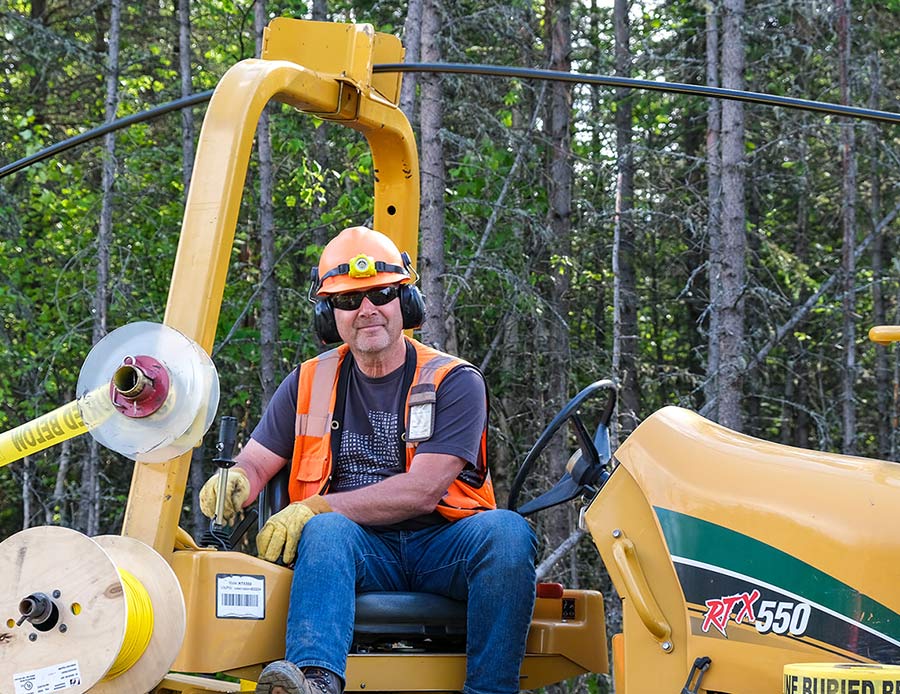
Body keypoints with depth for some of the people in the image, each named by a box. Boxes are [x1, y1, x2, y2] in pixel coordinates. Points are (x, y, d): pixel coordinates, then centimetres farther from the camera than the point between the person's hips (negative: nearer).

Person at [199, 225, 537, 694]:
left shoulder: (454, 382, 2)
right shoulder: (310, 384, 14)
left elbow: (424, 490, -10)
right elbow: (255, 464, 13)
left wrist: (316, 507, -17)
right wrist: (235, 483, -13)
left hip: (441, 548, -1)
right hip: (361, 550, 1)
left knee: (505, 530, -31)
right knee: (326, 530, -33)